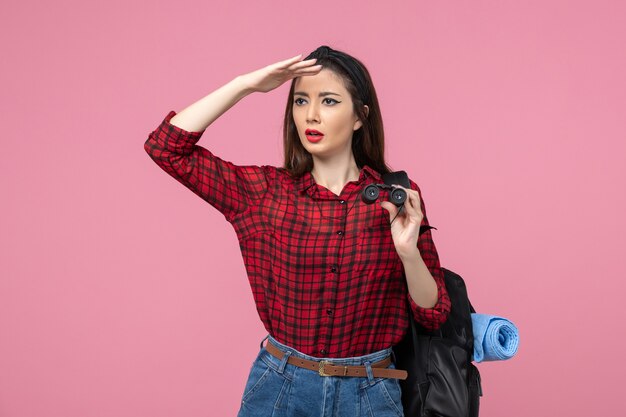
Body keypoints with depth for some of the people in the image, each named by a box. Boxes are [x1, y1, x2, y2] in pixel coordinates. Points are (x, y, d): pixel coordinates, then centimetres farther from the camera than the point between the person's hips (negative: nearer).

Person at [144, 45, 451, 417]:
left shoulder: (398, 197, -5)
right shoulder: (267, 191, -3)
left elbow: (434, 315, -3)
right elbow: (167, 146, -8)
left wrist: (408, 250, -21)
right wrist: (246, 84, -11)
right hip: (279, 387, 1)